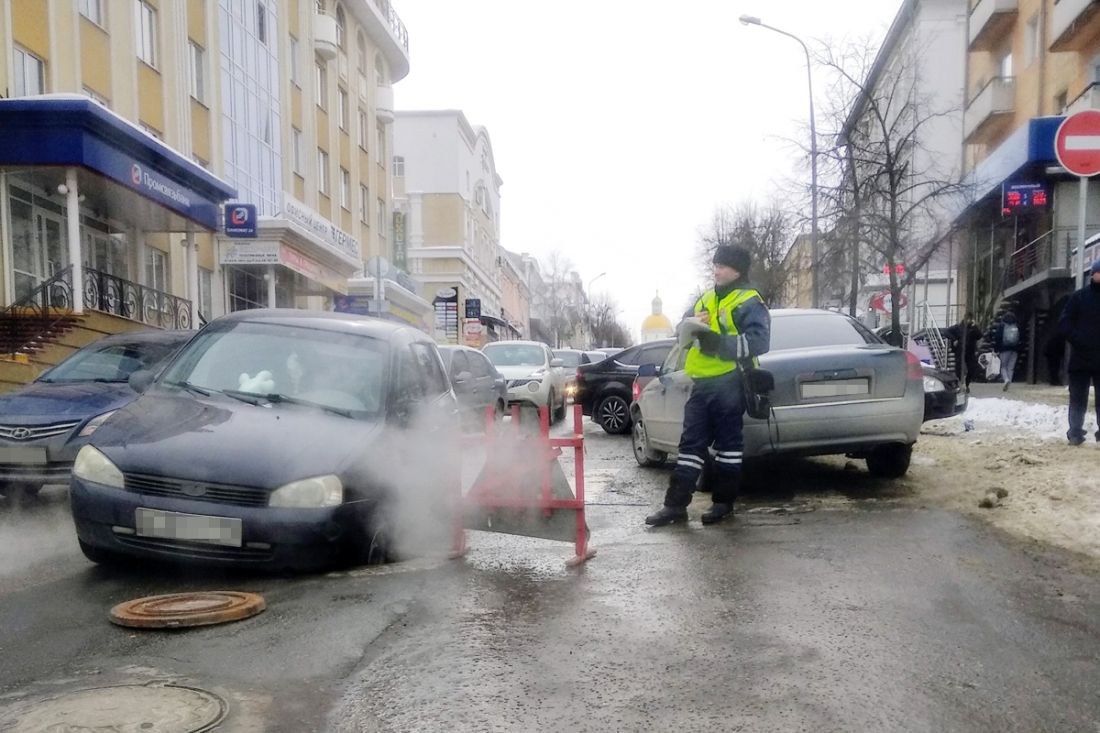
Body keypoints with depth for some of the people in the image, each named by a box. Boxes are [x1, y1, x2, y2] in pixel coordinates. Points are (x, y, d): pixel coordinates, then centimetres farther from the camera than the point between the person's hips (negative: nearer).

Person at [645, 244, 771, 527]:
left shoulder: (749, 302, -6)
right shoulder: (705, 299, 17)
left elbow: (758, 342, -18)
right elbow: (683, 328, 22)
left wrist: (718, 343, -23)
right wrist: (690, 326, -2)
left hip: (728, 384, -7)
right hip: (701, 383, 7)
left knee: (727, 442, 4)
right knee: (691, 442, 7)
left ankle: (723, 501, 16)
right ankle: (676, 504, 9)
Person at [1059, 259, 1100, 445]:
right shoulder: (1078, 297, 3)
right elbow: (1064, 323, 0)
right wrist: (1079, 341, -13)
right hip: (1080, 357, -1)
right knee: (1078, 398, 5)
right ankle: (1075, 432, 10)